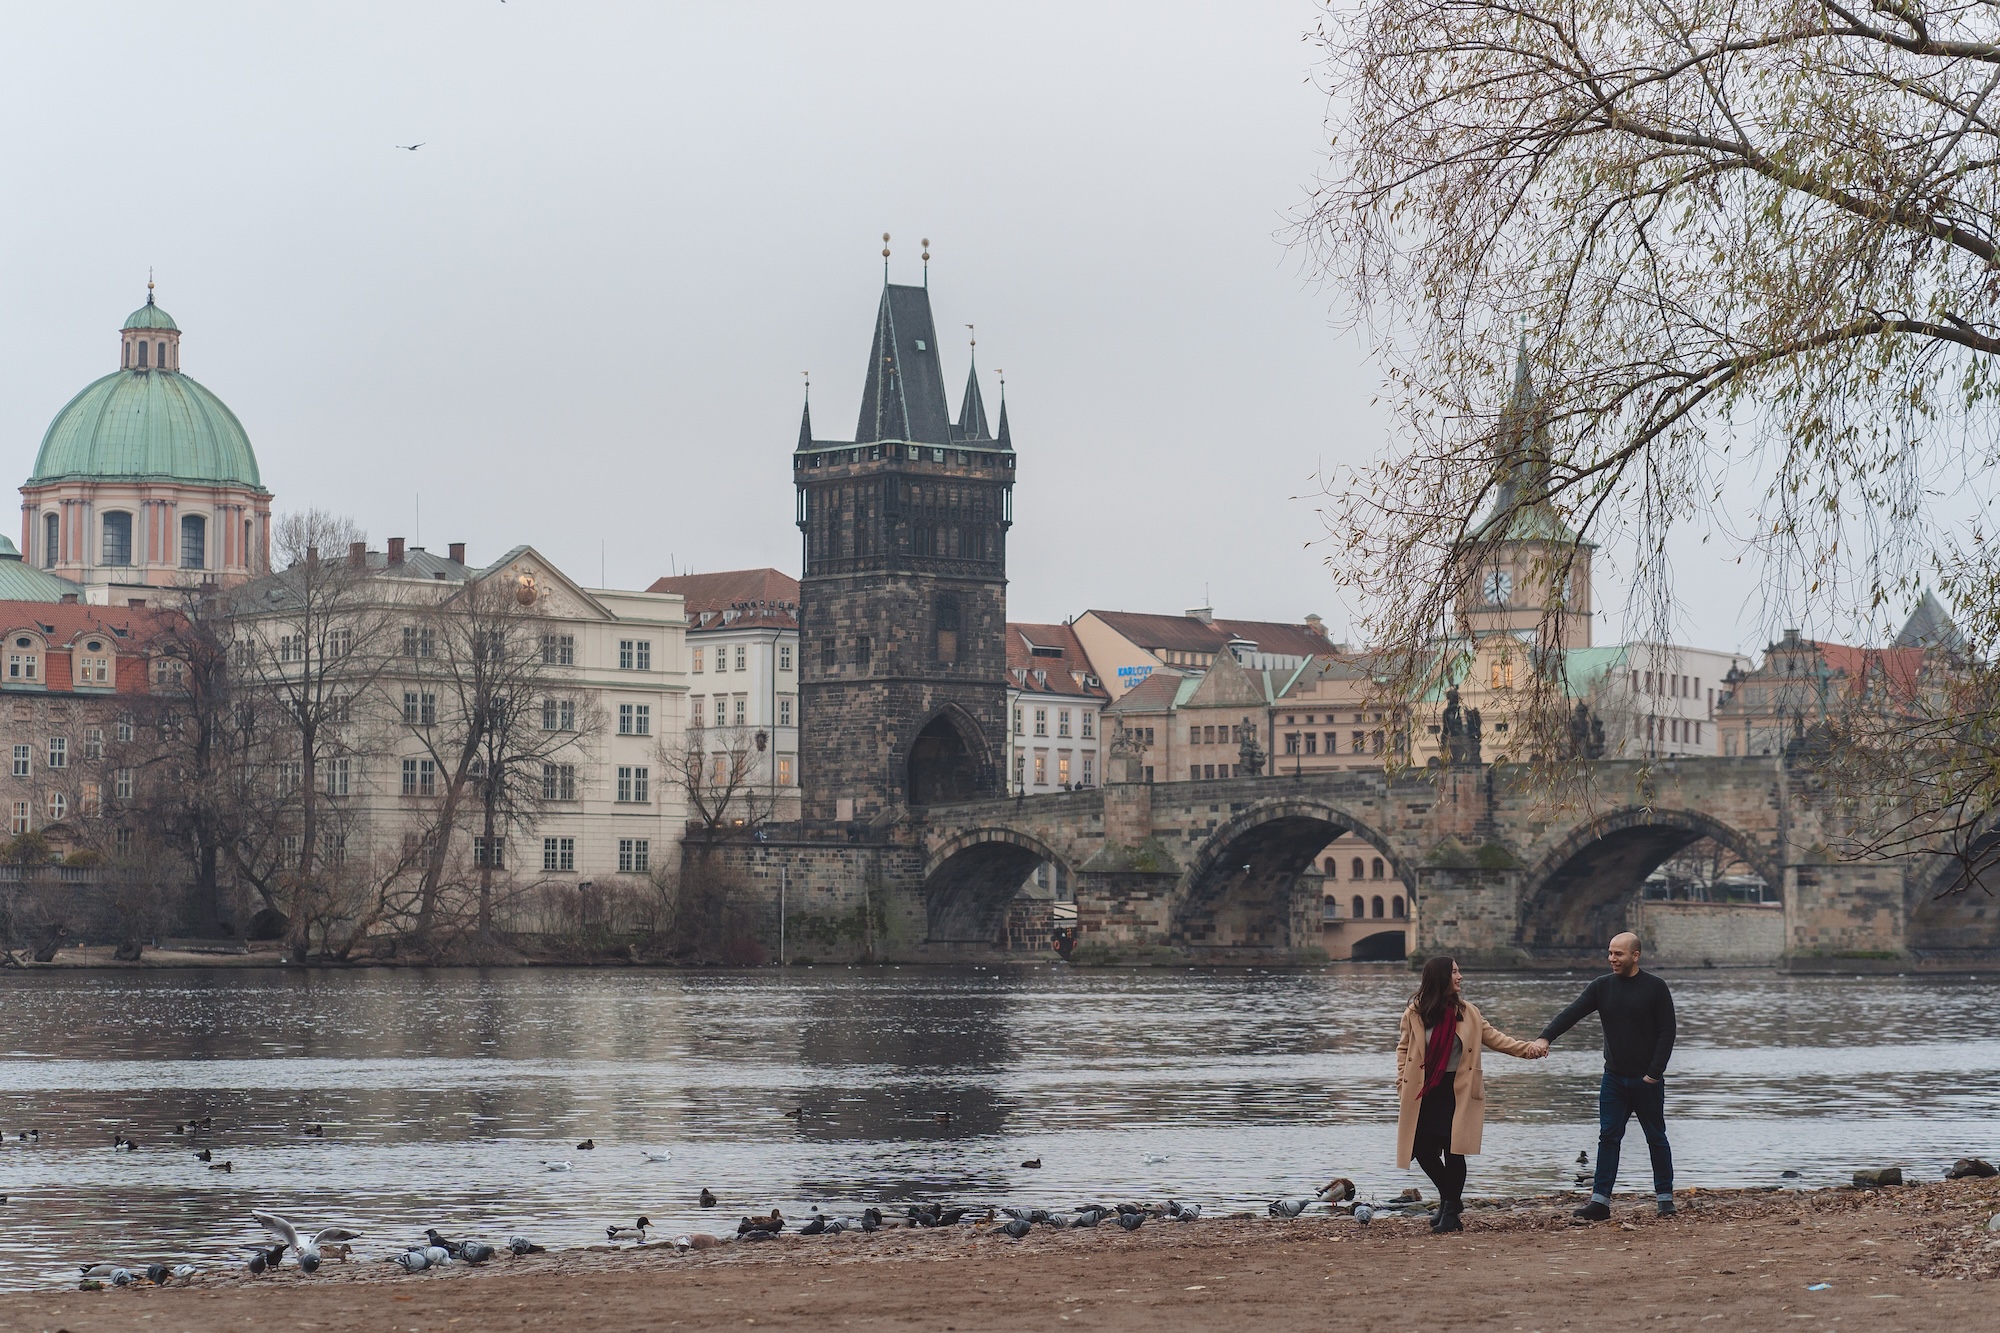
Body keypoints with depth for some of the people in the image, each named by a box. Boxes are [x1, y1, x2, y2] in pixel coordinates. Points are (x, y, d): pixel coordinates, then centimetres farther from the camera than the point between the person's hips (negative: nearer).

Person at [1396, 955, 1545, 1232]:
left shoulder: (1466, 1012, 5)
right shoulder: (1415, 1013, -1)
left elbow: (1492, 1037, 6)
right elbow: (1404, 1049, 6)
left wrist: (1526, 1048, -6)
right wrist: (1403, 1083, -2)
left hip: (1458, 1092, 0)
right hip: (1423, 1093, 0)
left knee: (1453, 1151, -7)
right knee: (1423, 1150, -1)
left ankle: (1450, 1211, 7)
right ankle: (1450, 1199, 24)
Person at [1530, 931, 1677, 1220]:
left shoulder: (1655, 988, -4)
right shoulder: (1602, 987, 5)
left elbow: (1667, 1033, -5)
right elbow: (1571, 1014, -6)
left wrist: (1654, 1073, -12)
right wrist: (1545, 1037, -23)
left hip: (1647, 1080, -3)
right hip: (1614, 1078, 3)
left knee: (1656, 1139, 6)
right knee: (1608, 1137, -2)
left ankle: (1665, 1198, 15)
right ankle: (1600, 1201, -5)